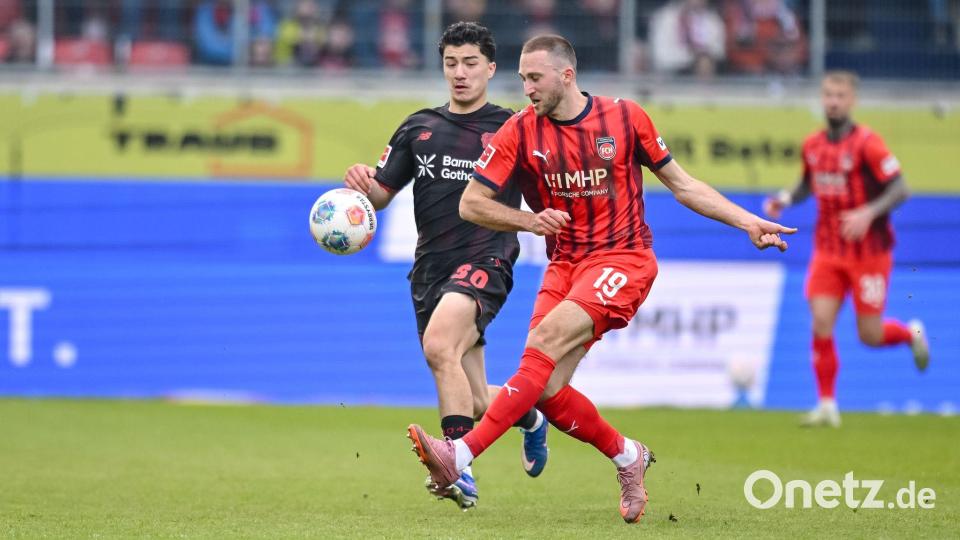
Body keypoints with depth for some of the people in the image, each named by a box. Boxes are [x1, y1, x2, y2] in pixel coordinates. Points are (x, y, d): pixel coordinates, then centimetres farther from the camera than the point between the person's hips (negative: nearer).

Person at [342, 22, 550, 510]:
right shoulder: (418, 128, 13)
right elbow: (381, 194, 13)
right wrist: (362, 184, -9)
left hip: (486, 262, -5)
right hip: (432, 269, 5)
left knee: (438, 345, -33)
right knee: (475, 401, 7)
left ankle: (459, 469, -36)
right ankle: (529, 413, 42)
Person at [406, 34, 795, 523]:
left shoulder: (625, 118, -1)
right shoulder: (521, 131, 1)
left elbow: (681, 184, 11)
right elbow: (470, 203, 3)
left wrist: (749, 223, 7)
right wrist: (529, 221, -13)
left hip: (622, 260, -4)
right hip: (565, 264, 4)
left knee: (545, 340, -26)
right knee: (547, 391, -9)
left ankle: (460, 456, -35)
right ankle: (628, 457, 18)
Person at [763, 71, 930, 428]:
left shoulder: (866, 144, -14)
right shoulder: (813, 145, 4)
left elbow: (899, 189, -16)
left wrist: (868, 213, -31)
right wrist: (785, 200, 2)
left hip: (869, 254, -4)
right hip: (828, 251, 4)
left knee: (870, 336, 0)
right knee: (821, 324, -10)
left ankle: (912, 333, 35)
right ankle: (827, 406, 0)